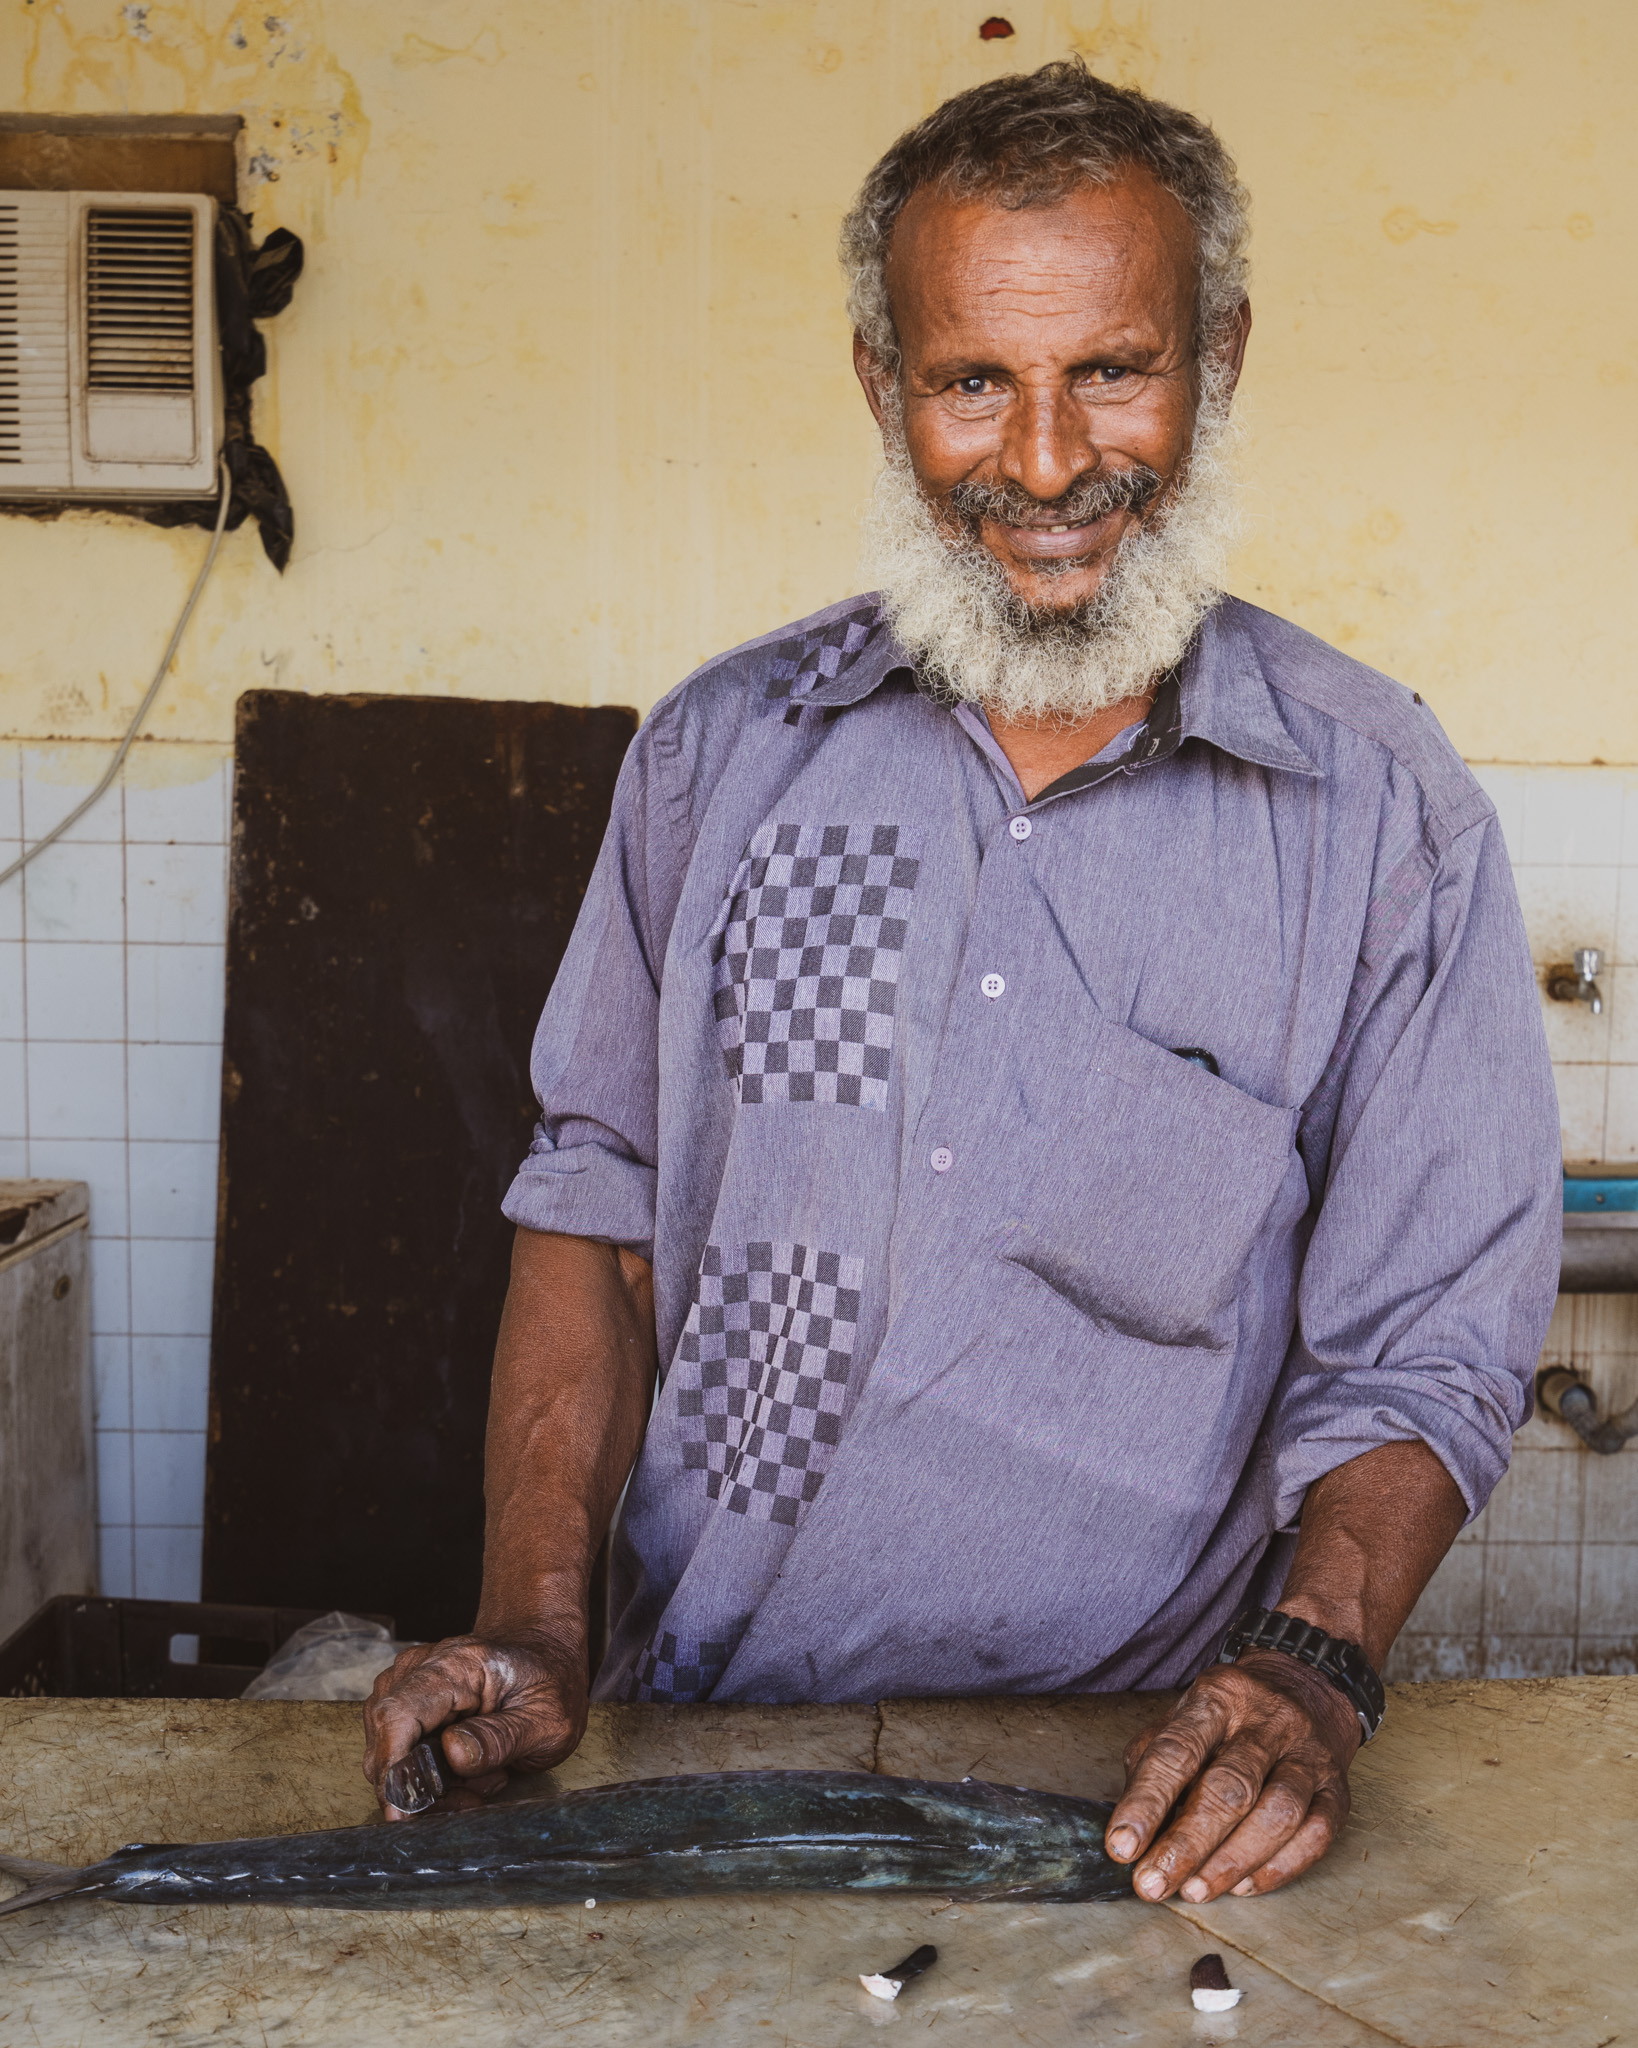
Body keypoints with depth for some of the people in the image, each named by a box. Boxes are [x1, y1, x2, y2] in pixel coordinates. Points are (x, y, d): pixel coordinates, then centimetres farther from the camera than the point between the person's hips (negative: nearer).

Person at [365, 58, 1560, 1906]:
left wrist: (1310, 1667, -18)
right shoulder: (722, 750, 5)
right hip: (701, 1739, 1)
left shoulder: (1384, 812, -2)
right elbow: (598, 1198, 8)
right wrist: (532, 1617, -4)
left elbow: (1425, 1341, -1)